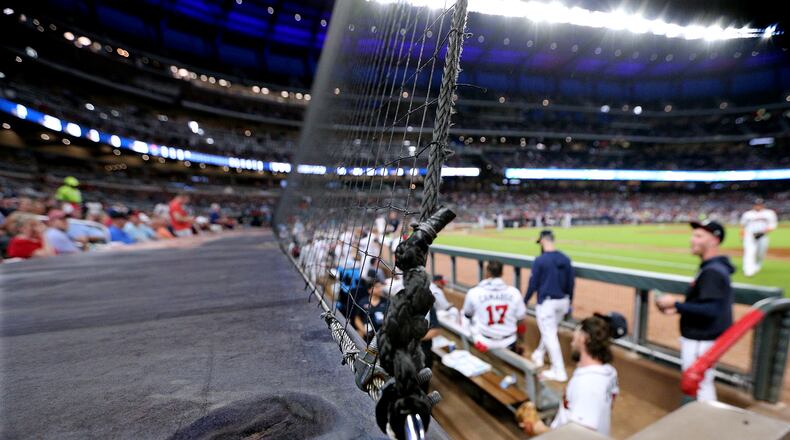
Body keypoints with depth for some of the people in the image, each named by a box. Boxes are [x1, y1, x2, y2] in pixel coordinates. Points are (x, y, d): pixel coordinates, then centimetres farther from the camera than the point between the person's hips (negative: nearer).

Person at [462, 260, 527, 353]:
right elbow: (520, 320, -1)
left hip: (484, 342, -2)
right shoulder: (514, 292, -11)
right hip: (508, 343, 2)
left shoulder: (474, 292, -15)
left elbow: (467, 315, 2)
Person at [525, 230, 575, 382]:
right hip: (562, 301, 7)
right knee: (549, 330, 24)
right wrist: (569, 303, 18)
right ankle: (539, 355, 43)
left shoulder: (540, 260, -15)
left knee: (549, 335, 3)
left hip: (546, 302, -7)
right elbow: (570, 283, 7)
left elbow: (533, 284, -11)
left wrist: (525, 301, 4)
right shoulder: (565, 259, 1)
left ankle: (559, 371, 7)